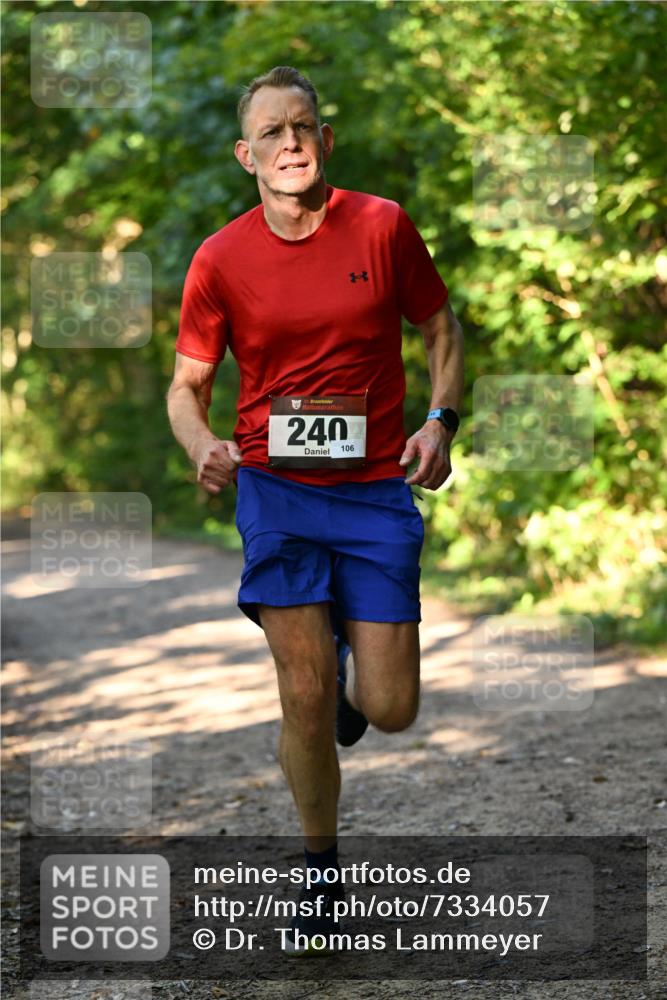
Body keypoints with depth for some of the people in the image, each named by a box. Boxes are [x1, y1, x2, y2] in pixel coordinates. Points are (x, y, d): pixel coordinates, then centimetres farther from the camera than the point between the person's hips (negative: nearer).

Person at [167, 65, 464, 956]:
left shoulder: (382, 225, -2)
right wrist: (202, 445, -16)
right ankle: (322, 870, 17)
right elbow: (188, 385, 6)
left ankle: (345, 670, 36)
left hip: (377, 487, 0)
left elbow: (442, 330, 10)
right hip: (276, 484, 0)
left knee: (391, 711, -2)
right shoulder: (219, 260, -2)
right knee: (305, 696, -6)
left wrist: (442, 420, -7)